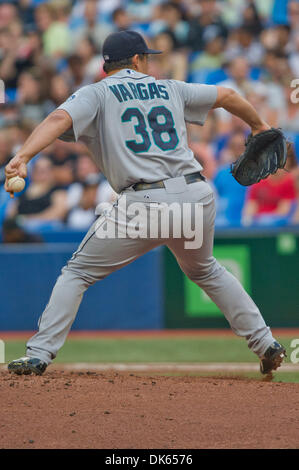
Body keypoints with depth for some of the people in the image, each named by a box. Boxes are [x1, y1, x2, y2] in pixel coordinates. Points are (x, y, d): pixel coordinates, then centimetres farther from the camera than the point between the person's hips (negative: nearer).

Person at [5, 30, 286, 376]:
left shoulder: (96, 94, 8)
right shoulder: (169, 89, 20)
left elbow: (59, 119, -11)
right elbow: (226, 95, 30)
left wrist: (22, 158, -24)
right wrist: (258, 125, 48)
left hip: (146, 204, -4)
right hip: (197, 195, 4)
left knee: (78, 272, 8)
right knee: (205, 270, 31)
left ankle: (39, 354, -4)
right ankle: (266, 344, 28)